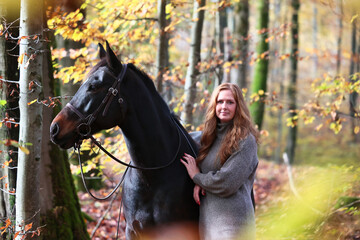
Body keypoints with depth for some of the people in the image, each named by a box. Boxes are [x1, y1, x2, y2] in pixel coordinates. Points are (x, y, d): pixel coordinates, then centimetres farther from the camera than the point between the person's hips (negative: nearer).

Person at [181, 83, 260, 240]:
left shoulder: (246, 140, -10)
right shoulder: (210, 136, 14)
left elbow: (226, 183, -17)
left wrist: (197, 176, -3)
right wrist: (198, 184, -1)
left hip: (233, 223, -7)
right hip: (206, 220, 7)